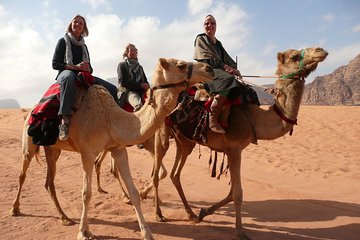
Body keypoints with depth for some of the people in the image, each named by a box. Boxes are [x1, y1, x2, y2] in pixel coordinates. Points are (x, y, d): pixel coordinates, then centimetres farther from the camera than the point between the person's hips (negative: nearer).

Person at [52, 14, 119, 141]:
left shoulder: (83, 46, 21)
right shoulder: (63, 41, 7)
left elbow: (90, 68, 20)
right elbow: (55, 64, -3)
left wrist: (87, 69, -6)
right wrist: (75, 67, -15)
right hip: (65, 73, -5)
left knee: (112, 88, -10)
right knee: (69, 77, -45)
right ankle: (65, 120, -53)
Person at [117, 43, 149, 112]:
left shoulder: (139, 67, 27)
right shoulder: (122, 65, 10)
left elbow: (145, 82, 25)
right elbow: (122, 82, -2)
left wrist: (147, 87, -1)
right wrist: (140, 85, -9)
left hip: (141, 92, 5)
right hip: (127, 91, -5)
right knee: (139, 105, -40)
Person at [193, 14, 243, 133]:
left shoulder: (218, 43, 28)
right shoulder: (200, 39, 8)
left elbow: (229, 60, 21)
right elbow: (207, 58, -7)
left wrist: (234, 69, 0)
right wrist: (225, 67, -15)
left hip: (220, 71, 8)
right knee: (228, 80, -36)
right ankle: (213, 119, -40)